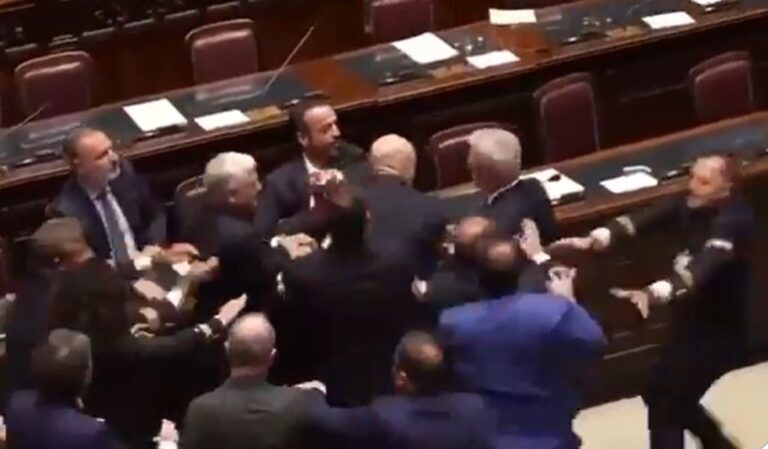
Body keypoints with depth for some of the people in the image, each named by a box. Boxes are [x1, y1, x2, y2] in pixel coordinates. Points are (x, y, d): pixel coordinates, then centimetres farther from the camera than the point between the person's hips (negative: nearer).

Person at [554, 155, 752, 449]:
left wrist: (651, 294, -59)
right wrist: (594, 240, -34)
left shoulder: (733, 222, -27)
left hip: (718, 333, -8)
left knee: (664, 401, -7)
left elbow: (701, 267, -43)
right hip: (691, 323, 8)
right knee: (672, 397, 20)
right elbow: (643, 219, -16)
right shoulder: (692, 204, -4)